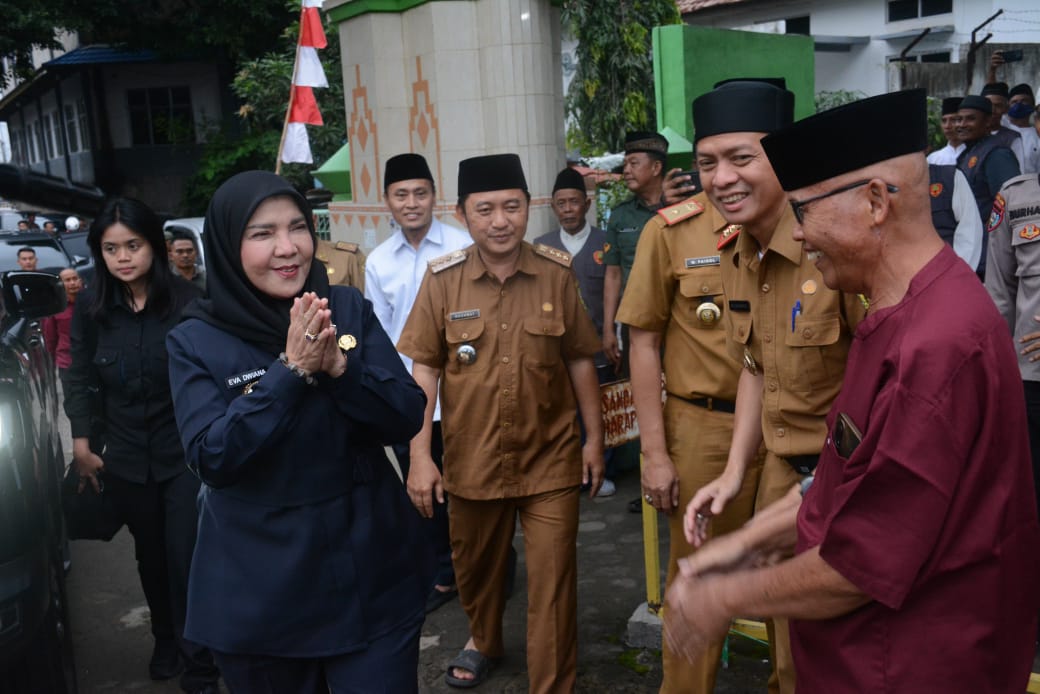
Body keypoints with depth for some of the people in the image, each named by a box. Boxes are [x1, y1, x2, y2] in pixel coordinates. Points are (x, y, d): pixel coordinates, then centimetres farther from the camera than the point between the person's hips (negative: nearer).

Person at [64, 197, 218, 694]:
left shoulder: (187, 302, -13)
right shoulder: (91, 308, -3)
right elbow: (79, 378, 6)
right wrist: (81, 443, 3)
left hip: (185, 452, -3)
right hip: (125, 458, 3)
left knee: (186, 555, 0)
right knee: (151, 555, 18)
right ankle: (166, 641, 40)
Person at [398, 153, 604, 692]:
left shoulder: (557, 273, -4)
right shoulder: (443, 278, -6)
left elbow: (579, 360, 4)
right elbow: (423, 370, -4)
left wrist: (594, 436, 5)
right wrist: (419, 456, -8)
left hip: (550, 458, -1)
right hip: (472, 459, 1)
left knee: (553, 581, 1)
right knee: (475, 566, 22)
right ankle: (483, 641, 51)